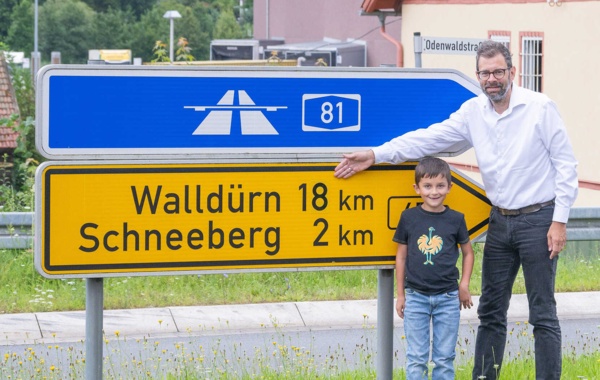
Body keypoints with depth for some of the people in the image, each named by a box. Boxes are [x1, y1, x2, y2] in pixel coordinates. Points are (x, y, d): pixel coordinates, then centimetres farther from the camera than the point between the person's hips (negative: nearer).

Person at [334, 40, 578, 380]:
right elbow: (429, 138, 3)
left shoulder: (540, 107, -10)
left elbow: (565, 164, -9)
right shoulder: (473, 112, 4)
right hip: (500, 221, 6)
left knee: (543, 314, -2)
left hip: (538, 220, -5)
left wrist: (559, 221, -12)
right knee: (491, 311, 10)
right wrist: (376, 155, -5)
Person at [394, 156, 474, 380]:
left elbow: (468, 252, 12)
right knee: (416, 357, 2)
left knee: (445, 357, 6)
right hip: (416, 296, 0)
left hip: (447, 297, 0)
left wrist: (464, 285, 2)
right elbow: (401, 256, 7)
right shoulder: (409, 218, 0)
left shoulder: (455, 219, 0)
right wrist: (400, 294, 7)